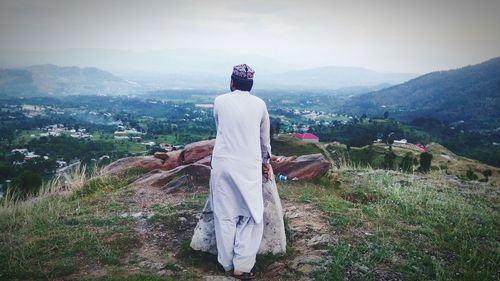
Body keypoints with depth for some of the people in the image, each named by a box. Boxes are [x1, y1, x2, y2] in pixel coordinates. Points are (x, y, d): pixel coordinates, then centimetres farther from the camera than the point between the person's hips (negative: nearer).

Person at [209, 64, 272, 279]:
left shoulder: (220, 101, 3)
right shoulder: (259, 104, 4)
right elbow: (265, 139, 14)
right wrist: (266, 162, 30)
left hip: (223, 164, 1)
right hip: (249, 167, -1)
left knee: (225, 216, 10)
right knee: (251, 216, 9)